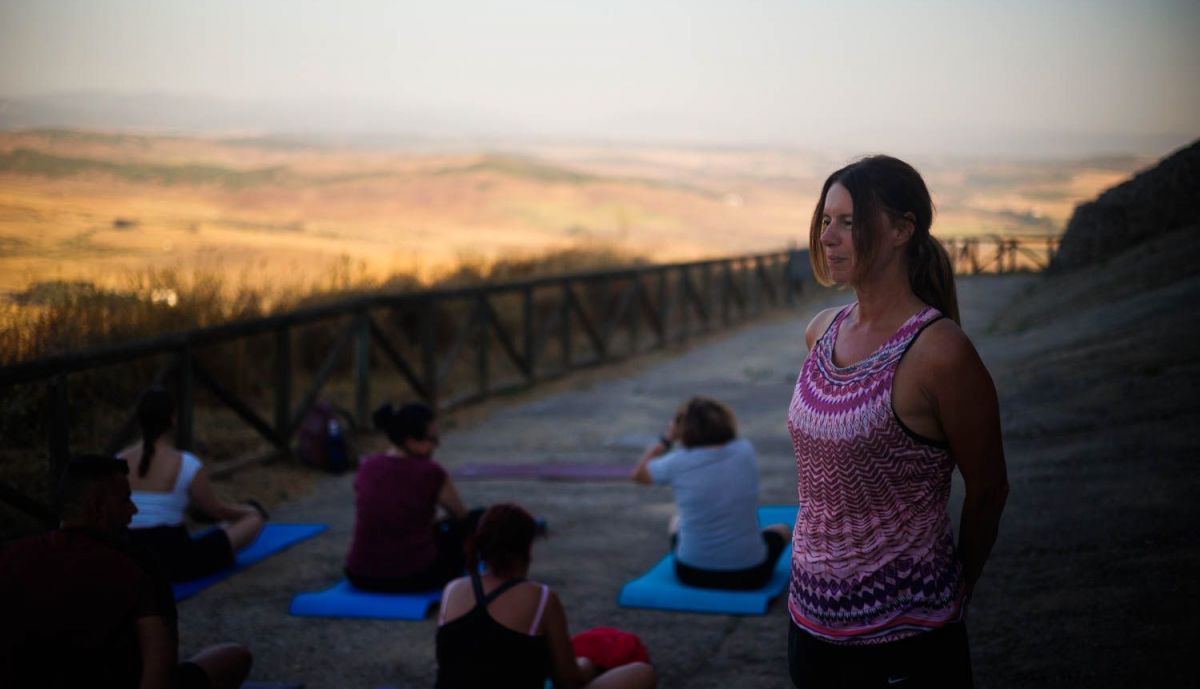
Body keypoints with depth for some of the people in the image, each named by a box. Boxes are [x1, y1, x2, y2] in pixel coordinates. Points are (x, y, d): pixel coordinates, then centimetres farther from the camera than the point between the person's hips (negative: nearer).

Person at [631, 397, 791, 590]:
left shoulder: (678, 463, -14)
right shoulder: (746, 450, -8)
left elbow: (638, 474, 8)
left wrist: (667, 438, 10)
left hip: (692, 574, 0)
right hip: (748, 575, 0)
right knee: (782, 529, 32)